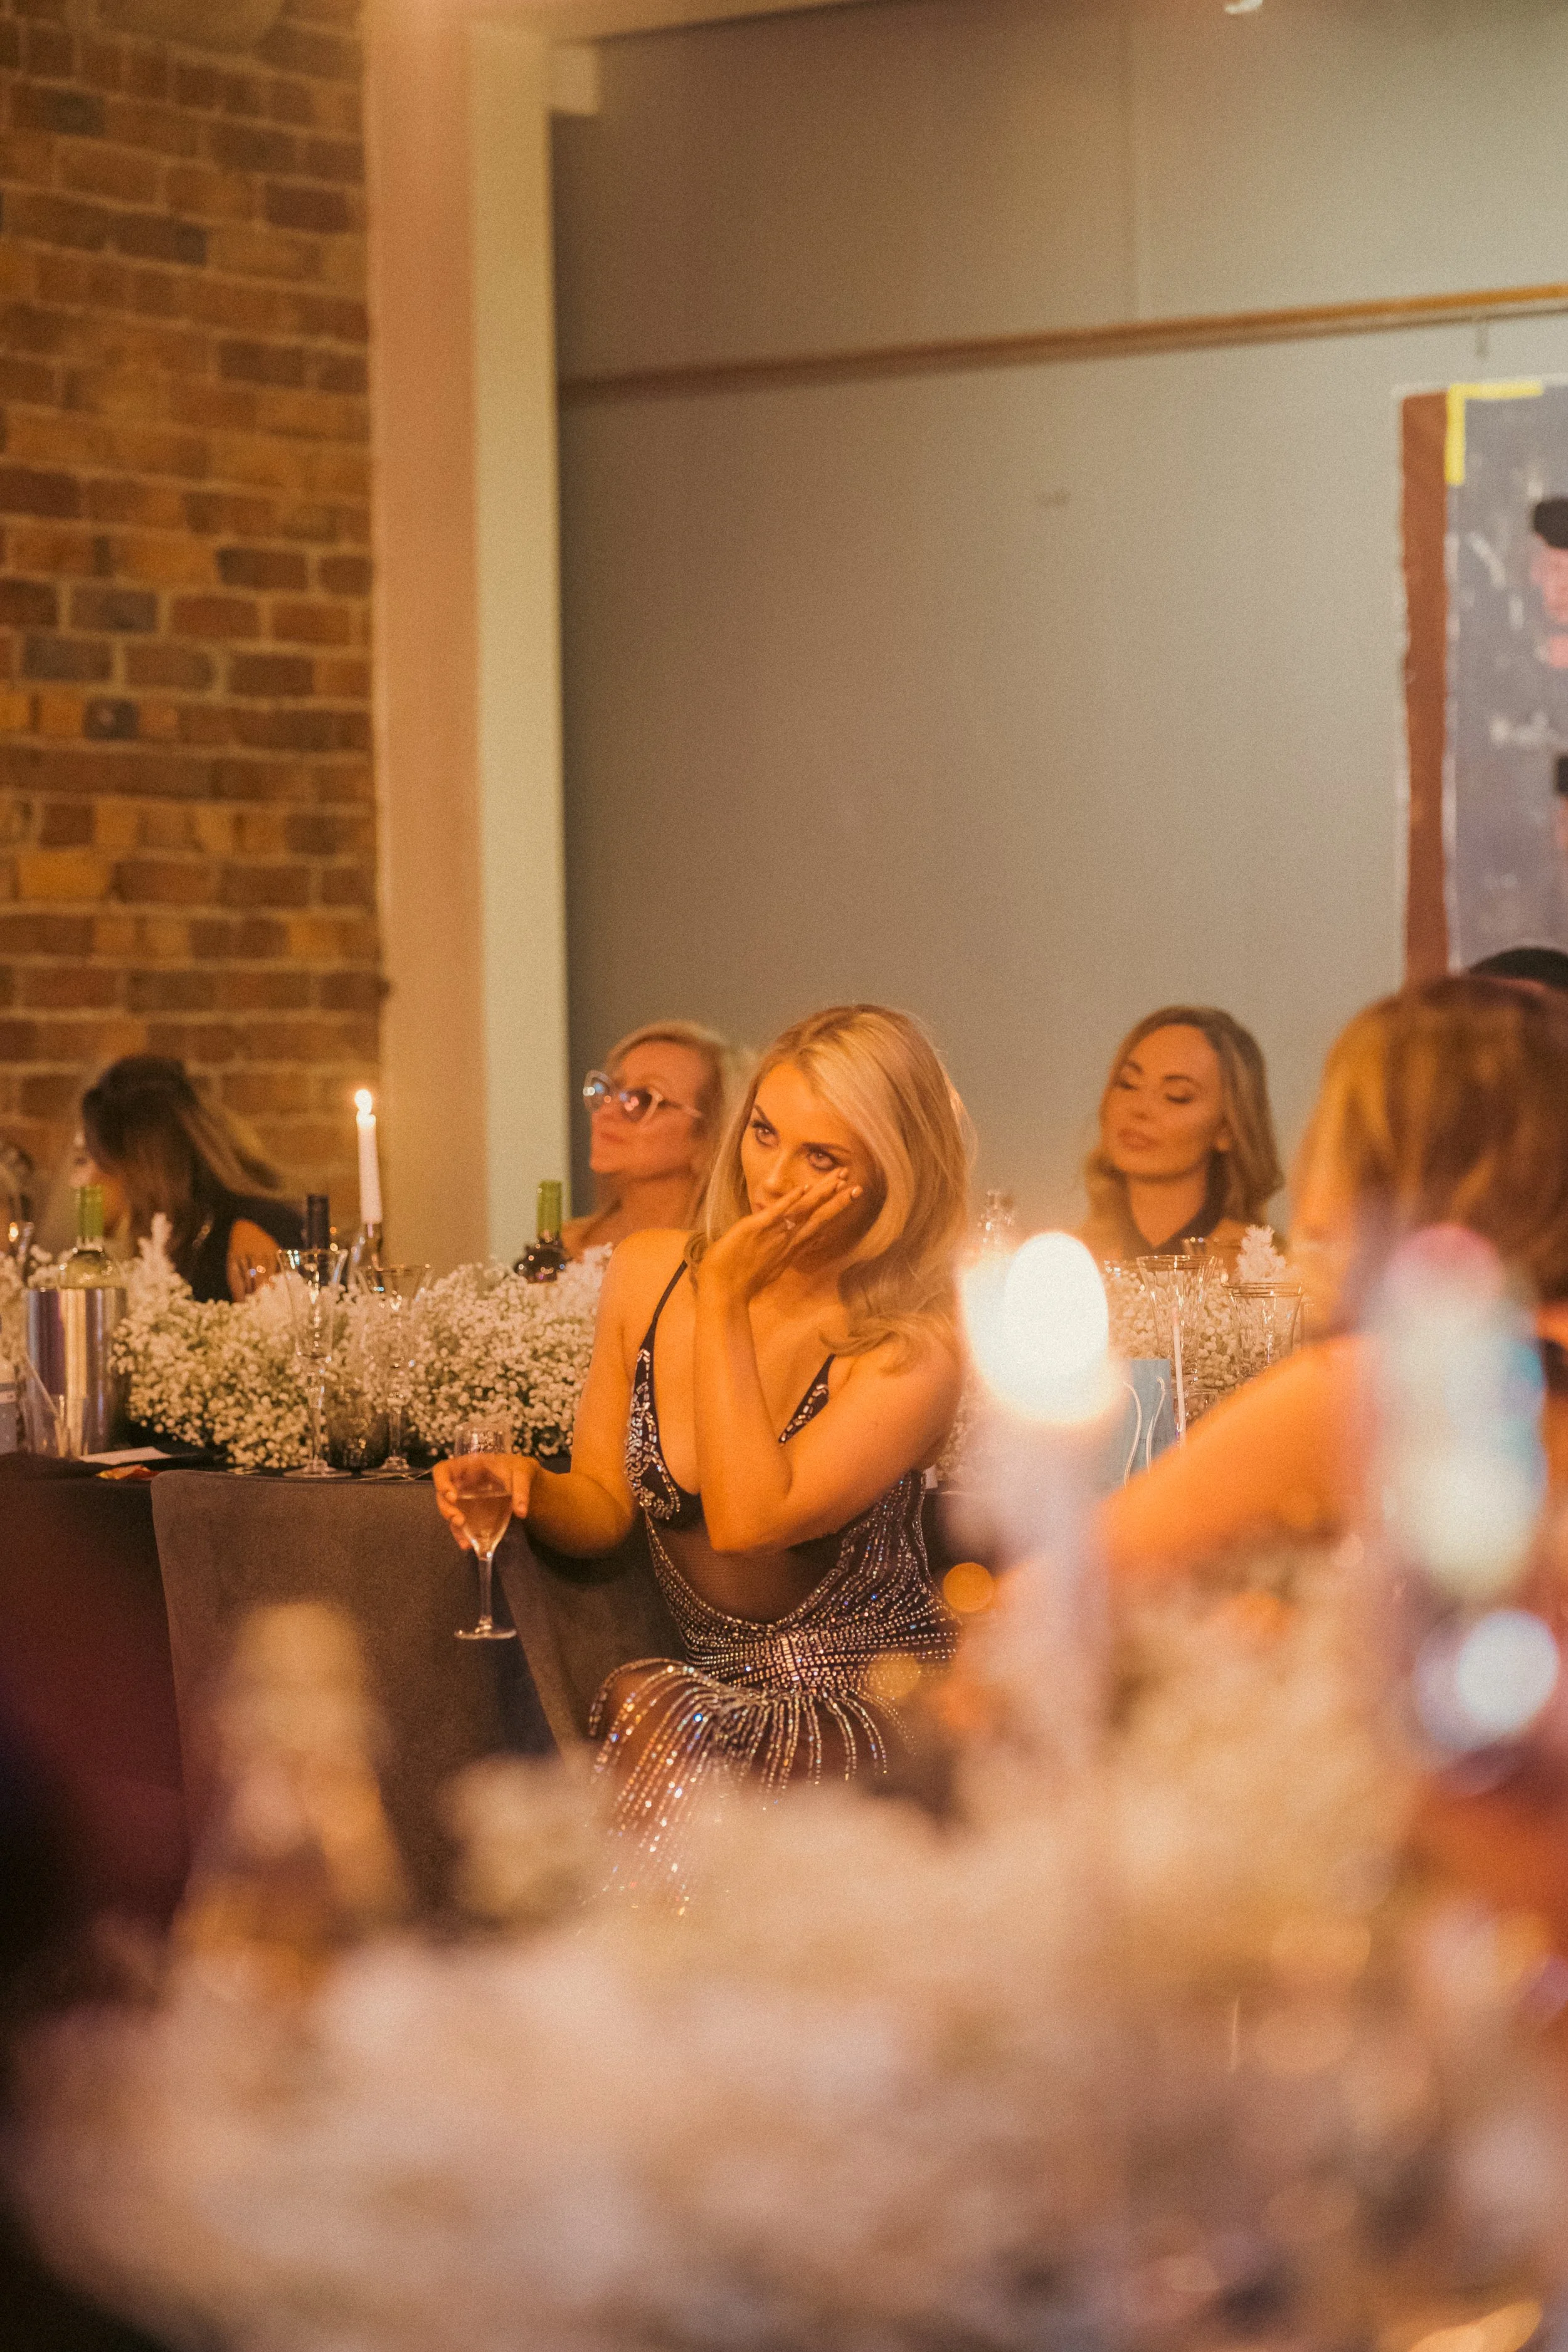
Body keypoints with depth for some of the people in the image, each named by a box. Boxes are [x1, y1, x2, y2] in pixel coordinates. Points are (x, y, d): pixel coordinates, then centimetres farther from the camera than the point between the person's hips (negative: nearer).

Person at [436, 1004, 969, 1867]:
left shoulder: (911, 1343, -12)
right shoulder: (649, 1274, 5)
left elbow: (747, 1518, -23)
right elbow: (604, 1505, 13)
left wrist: (725, 1302, -17)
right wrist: (531, 1488, -10)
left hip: (885, 1708, -4)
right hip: (728, 1695, 4)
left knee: (660, 1712, -31)